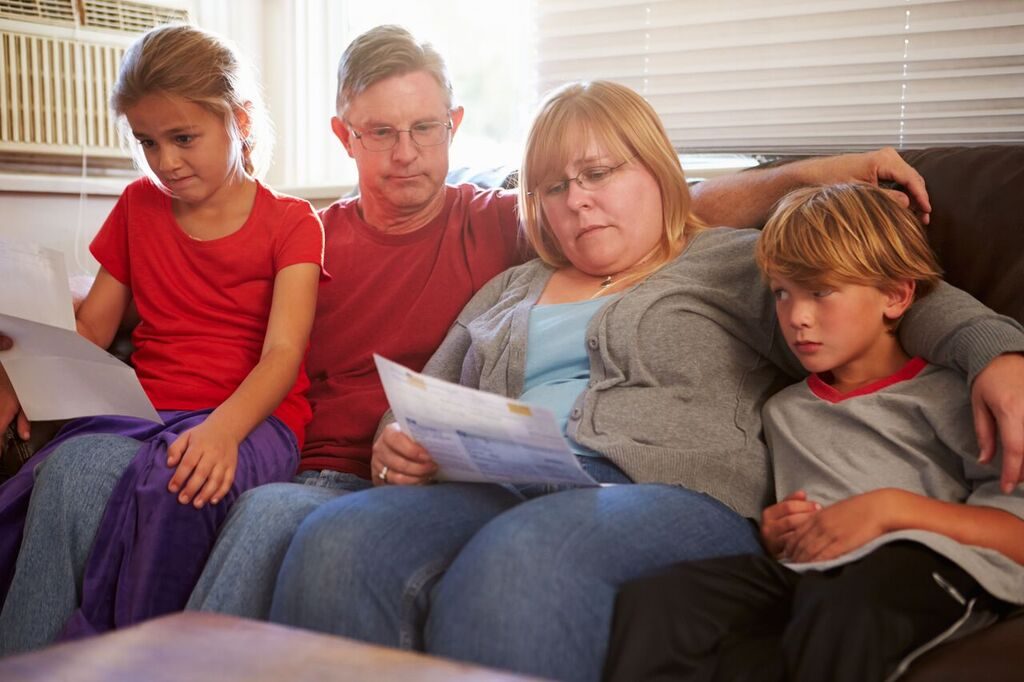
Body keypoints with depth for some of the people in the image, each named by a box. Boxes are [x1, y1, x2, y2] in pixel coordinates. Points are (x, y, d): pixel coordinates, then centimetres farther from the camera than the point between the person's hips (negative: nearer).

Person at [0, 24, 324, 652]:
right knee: (72, 465, -33)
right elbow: (89, 330, 17)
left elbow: (282, 354, -8)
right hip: (143, 412, 3)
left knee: (176, 483, -38)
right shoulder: (138, 208, 20)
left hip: (253, 419, -3)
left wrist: (223, 428, -29)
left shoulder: (290, 222, 5)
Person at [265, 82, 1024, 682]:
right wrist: (395, 448, 5)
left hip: (671, 494, -3)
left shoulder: (735, 265, 16)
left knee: (519, 561, -38)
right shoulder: (508, 292, 30)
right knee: (336, 543, -28)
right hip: (499, 493, 4)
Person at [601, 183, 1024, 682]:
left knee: (838, 616, -41)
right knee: (649, 603, -24)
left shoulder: (945, 393, 8)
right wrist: (776, 536, 9)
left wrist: (892, 507, -14)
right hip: (806, 572, 5)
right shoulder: (785, 411, 27)